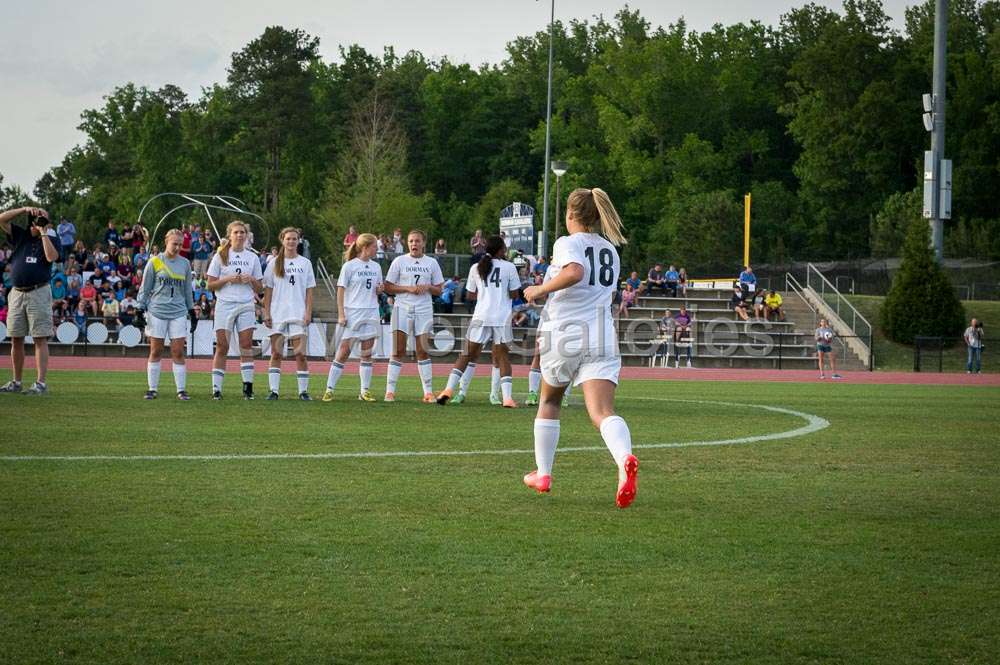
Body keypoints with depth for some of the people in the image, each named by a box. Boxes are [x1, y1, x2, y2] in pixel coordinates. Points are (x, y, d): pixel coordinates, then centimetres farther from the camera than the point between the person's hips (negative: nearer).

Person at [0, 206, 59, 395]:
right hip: (17, 293, 5)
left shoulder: (50, 239, 4)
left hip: (38, 293, -5)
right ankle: (16, 382, 14)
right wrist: (25, 209, -1)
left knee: (40, 339, -8)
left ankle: (40, 383, -12)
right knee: (16, 339, 7)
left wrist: (43, 233, -10)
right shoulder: (21, 235, 13)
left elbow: (51, 257, -15)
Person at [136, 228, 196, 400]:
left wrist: (192, 312, 15)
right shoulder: (155, 262, 1)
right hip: (156, 312, -2)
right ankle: (152, 389, 7)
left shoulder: (185, 264, 10)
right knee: (155, 352, 2)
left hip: (178, 313, 2)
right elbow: (145, 288, 5)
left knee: (178, 352, -3)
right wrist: (141, 310, -1)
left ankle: (181, 390, 0)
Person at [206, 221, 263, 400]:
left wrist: (251, 280, -7)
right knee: (222, 347, -3)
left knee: (246, 345, -6)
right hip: (225, 304, -2)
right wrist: (228, 279, -12)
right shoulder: (220, 256, 5)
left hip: (246, 306, 2)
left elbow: (259, 288, 13)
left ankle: (248, 386, -5)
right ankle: (216, 388, -1)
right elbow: (210, 284, 1)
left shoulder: (252, 257, 11)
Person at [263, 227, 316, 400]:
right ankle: (273, 390, 1)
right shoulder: (274, 263, 8)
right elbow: (268, 290, 7)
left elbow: (309, 291, 7)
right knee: (276, 354, 0)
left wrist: (308, 313, -3)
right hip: (277, 314, 1)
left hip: (298, 315, 0)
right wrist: (266, 313, -1)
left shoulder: (305, 263, 8)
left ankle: (303, 391, -1)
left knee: (300, 354, -6)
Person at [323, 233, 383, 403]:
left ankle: (365, 391, 7)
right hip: (352, 312, -5)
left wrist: (379, 290, -3)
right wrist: (341, 314, -11)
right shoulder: (349, 266, -4)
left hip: (371, 314, 5)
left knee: (367, 353, 3)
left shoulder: (376, 267, 11)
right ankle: (329, 389, -1)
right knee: (343, 352, -6)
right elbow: (340, 291, -5)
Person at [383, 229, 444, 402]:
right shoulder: (399, 261, 3)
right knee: (398, 351, -5)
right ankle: (390, 391, -3)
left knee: (423, 351, 2)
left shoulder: (432, 263, 9)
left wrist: (428, 287, -9)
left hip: (424, 310, 2)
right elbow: (388, 287, 1)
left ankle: (428, 392, 4)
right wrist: (408, 288, -11)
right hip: (402, 308, -2)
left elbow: (439, 290, 12)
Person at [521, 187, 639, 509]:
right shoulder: (610, 250, 16)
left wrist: (540, 289, -12)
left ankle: (543, 473, 30)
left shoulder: (568, 243, -4)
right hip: (602, 336, 3)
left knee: (549, 401, 23)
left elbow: (575, 272, -26)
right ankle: (625, 459, -44)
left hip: (564, 334, -3)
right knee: (603, 412, -13)